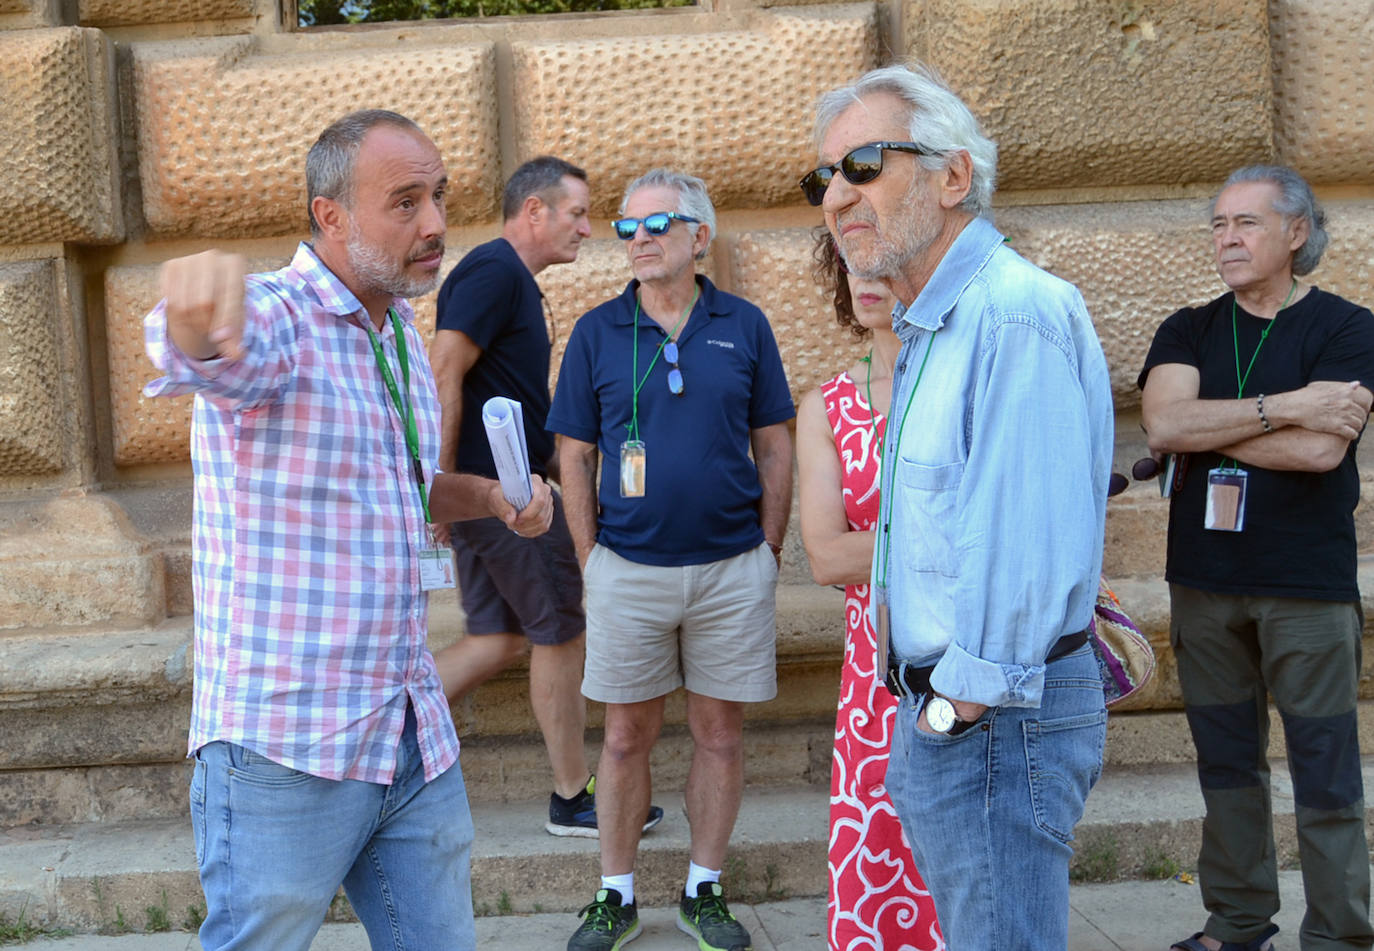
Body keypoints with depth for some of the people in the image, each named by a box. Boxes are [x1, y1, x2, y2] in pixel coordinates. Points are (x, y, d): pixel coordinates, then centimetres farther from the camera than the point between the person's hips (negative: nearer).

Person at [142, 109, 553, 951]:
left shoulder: (400, 331, 12)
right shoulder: (273, 319, -13)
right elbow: (199, 354, -38)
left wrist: (488, 496, 6)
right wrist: (200, 306, -61)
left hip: (418, 745, 7)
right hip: (285, 751, -7)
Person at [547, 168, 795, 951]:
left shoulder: (745, 326, 2)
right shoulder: (596, 332, 1)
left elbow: (774, 445, 6)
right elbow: (576, 456, 4)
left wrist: (769, 548, 2)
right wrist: (590, 556, 1)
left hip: (732, 570, 1)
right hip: (629, 571, 0)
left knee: (722, 733, 9)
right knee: (628, 737, 8)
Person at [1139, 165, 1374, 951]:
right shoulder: (1188, 332, 8)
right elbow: (1164, 424, -12)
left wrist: (1204, 429, -9)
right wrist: (1286, 405, -16)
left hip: (1308, 587, -3)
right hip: (1204, 582, 4)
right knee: (1227, 763, 12)